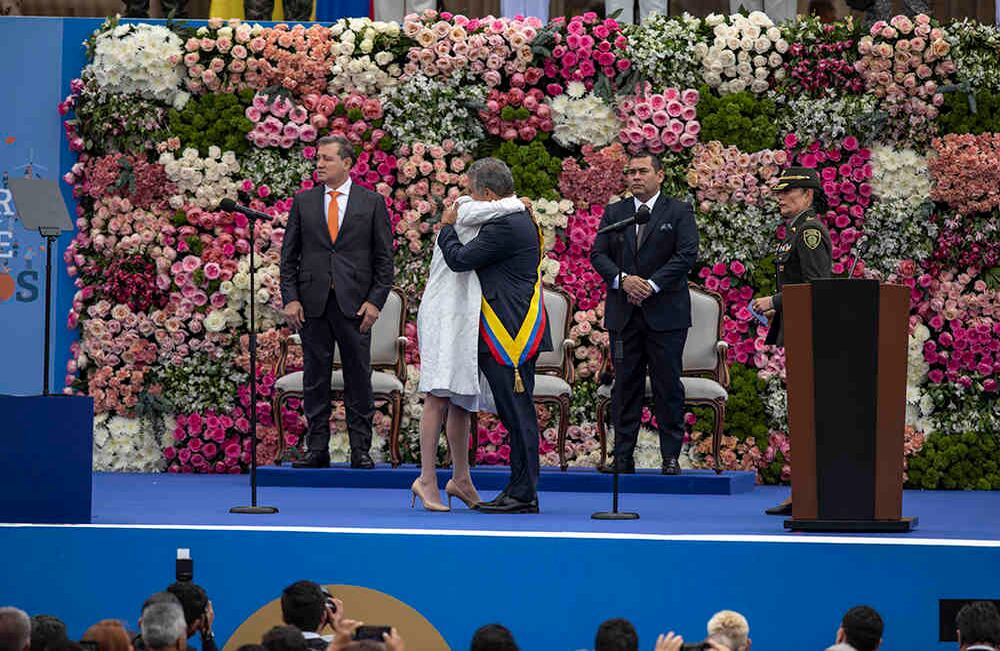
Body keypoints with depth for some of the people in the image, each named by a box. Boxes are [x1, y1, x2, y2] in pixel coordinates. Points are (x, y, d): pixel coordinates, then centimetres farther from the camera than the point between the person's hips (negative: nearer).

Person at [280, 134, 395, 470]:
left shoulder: (372, 202, 5)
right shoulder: (303, 202, 9)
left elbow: (384, 257, 4)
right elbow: (289, 255, 9)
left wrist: (375, 301, -5)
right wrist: (290, 299, -1)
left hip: (354, 302, -2)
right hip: (312, 302, 2)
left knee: (358, 377, 0)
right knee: (315, 378, 3)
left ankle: (361, 450, 5)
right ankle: (317, 449, 7)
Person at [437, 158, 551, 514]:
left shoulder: (504, 226, -16)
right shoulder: (521, 220, 18)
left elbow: (460, 259, -14)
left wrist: (447, 227, 3)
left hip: (510, 337, -11)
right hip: (513, 335, 11)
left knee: (518, 413, -8)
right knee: (516, 414, 11)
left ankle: (523, 495, -7)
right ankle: (520, 490, 14)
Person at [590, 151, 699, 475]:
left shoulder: (679, 212, 2)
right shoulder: (614, 213, 12)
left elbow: (687, 254, -8)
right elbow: (598, 254, 5)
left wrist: (652, 284, -16)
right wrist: (622, 279, -13)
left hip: (665, 312, -3)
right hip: (623, 312, 3)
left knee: (668, 385, -2)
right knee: (625, 385, 4)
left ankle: (671, 457, 2)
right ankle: (623, 457, 6)